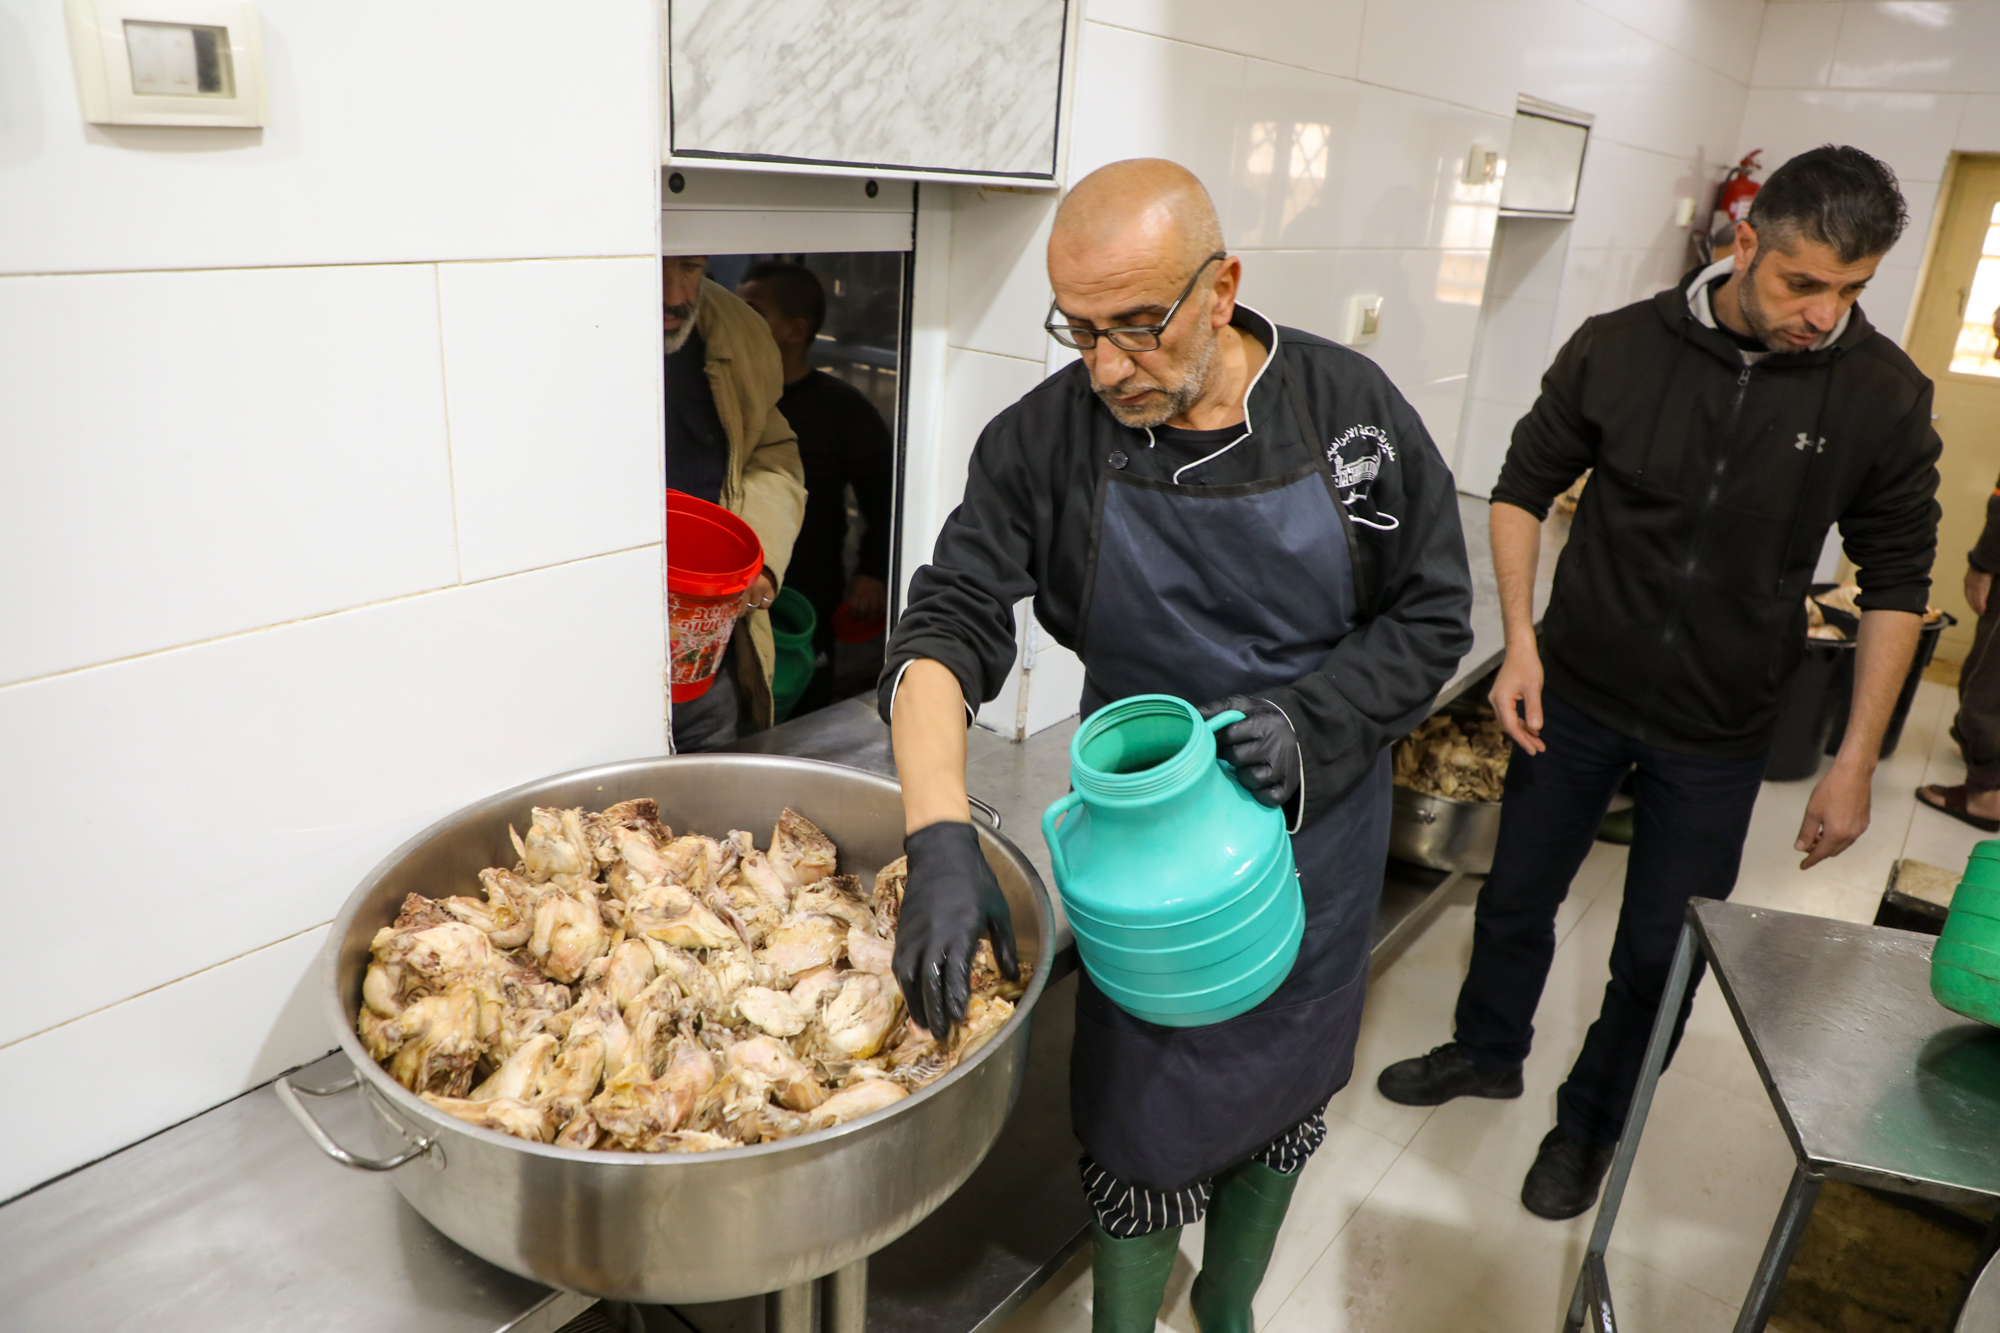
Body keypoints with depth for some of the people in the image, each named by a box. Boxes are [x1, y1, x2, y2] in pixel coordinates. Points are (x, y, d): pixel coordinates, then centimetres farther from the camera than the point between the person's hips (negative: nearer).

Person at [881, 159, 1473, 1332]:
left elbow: (1434, 613, -5)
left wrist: (1313, 720, -22)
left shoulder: (1350, 409, -12)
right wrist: (942, 840, -35)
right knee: (1147, 1119, 8)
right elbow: (949, 627, -20)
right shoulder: (1045, 439, -15)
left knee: (1282, 1090, 20)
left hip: (1318, 831, 2)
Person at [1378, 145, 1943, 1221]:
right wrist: (1521, 642, -10)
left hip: (1716, 738, 0)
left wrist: (1856, 760, -5)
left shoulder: (1884, 398, -10)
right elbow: (1524, 486, 0)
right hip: (1575, 694, 1)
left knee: (1658, 958, 10)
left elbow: (1895, 583, -2)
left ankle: (1591, 1119, 36)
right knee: (1517, 897, 17)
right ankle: (1488, 1051, 45)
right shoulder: (1619, 348, -12)